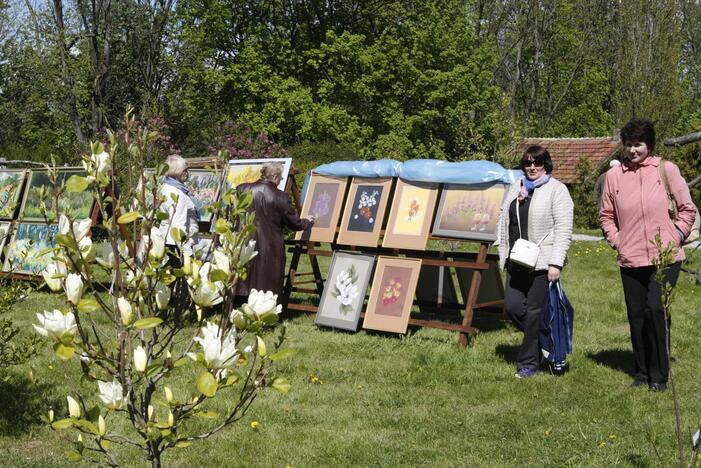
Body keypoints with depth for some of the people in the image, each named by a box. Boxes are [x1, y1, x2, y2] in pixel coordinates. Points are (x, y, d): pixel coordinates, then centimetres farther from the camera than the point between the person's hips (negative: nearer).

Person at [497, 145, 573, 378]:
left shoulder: (557, 190, -4)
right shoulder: (516, 188, 16)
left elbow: (563, 229, -10)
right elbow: (504, 221, 22)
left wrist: (556, 263, -16)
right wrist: (504, 253, 16)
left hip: (542, 263, -6)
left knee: (534, 311, -3)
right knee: (512, 306, 1)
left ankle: (528, 363, 8)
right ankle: (538, 342, 26)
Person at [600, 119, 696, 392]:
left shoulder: (666, 170, 0)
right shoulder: (614, 176, 6)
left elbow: (687, 209, 6)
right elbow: (606, 215, 17)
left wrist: (675, 237, -4)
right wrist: (616, 241, 4)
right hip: (630, 260, 3)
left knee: (656, 309, -14)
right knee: (636, 316, 7)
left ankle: (659, 376, -1)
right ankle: (642, 373, 22)